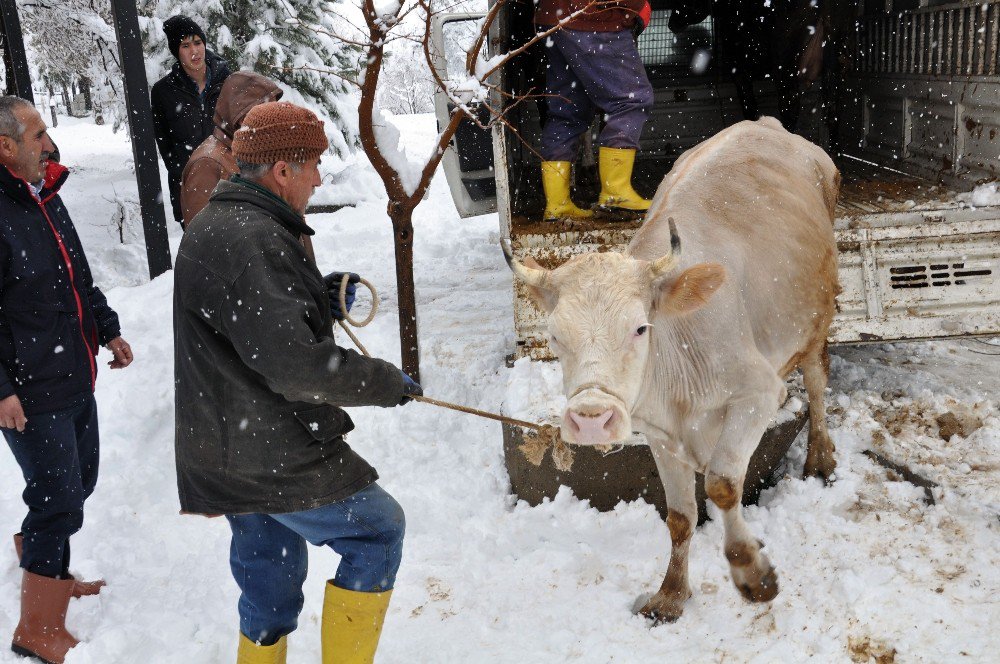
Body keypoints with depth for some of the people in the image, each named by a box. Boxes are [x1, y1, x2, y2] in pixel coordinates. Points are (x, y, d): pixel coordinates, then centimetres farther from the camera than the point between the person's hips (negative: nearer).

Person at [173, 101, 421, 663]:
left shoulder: (217, 225, 12)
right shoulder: (249, 239, -23)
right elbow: (294, 363, -28)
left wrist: (319, 298, 5)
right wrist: (387, 382, -16)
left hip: (228, 452, 10)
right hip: (276, 458, -10)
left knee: (269, 585, 22)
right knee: (379, 529, 7)